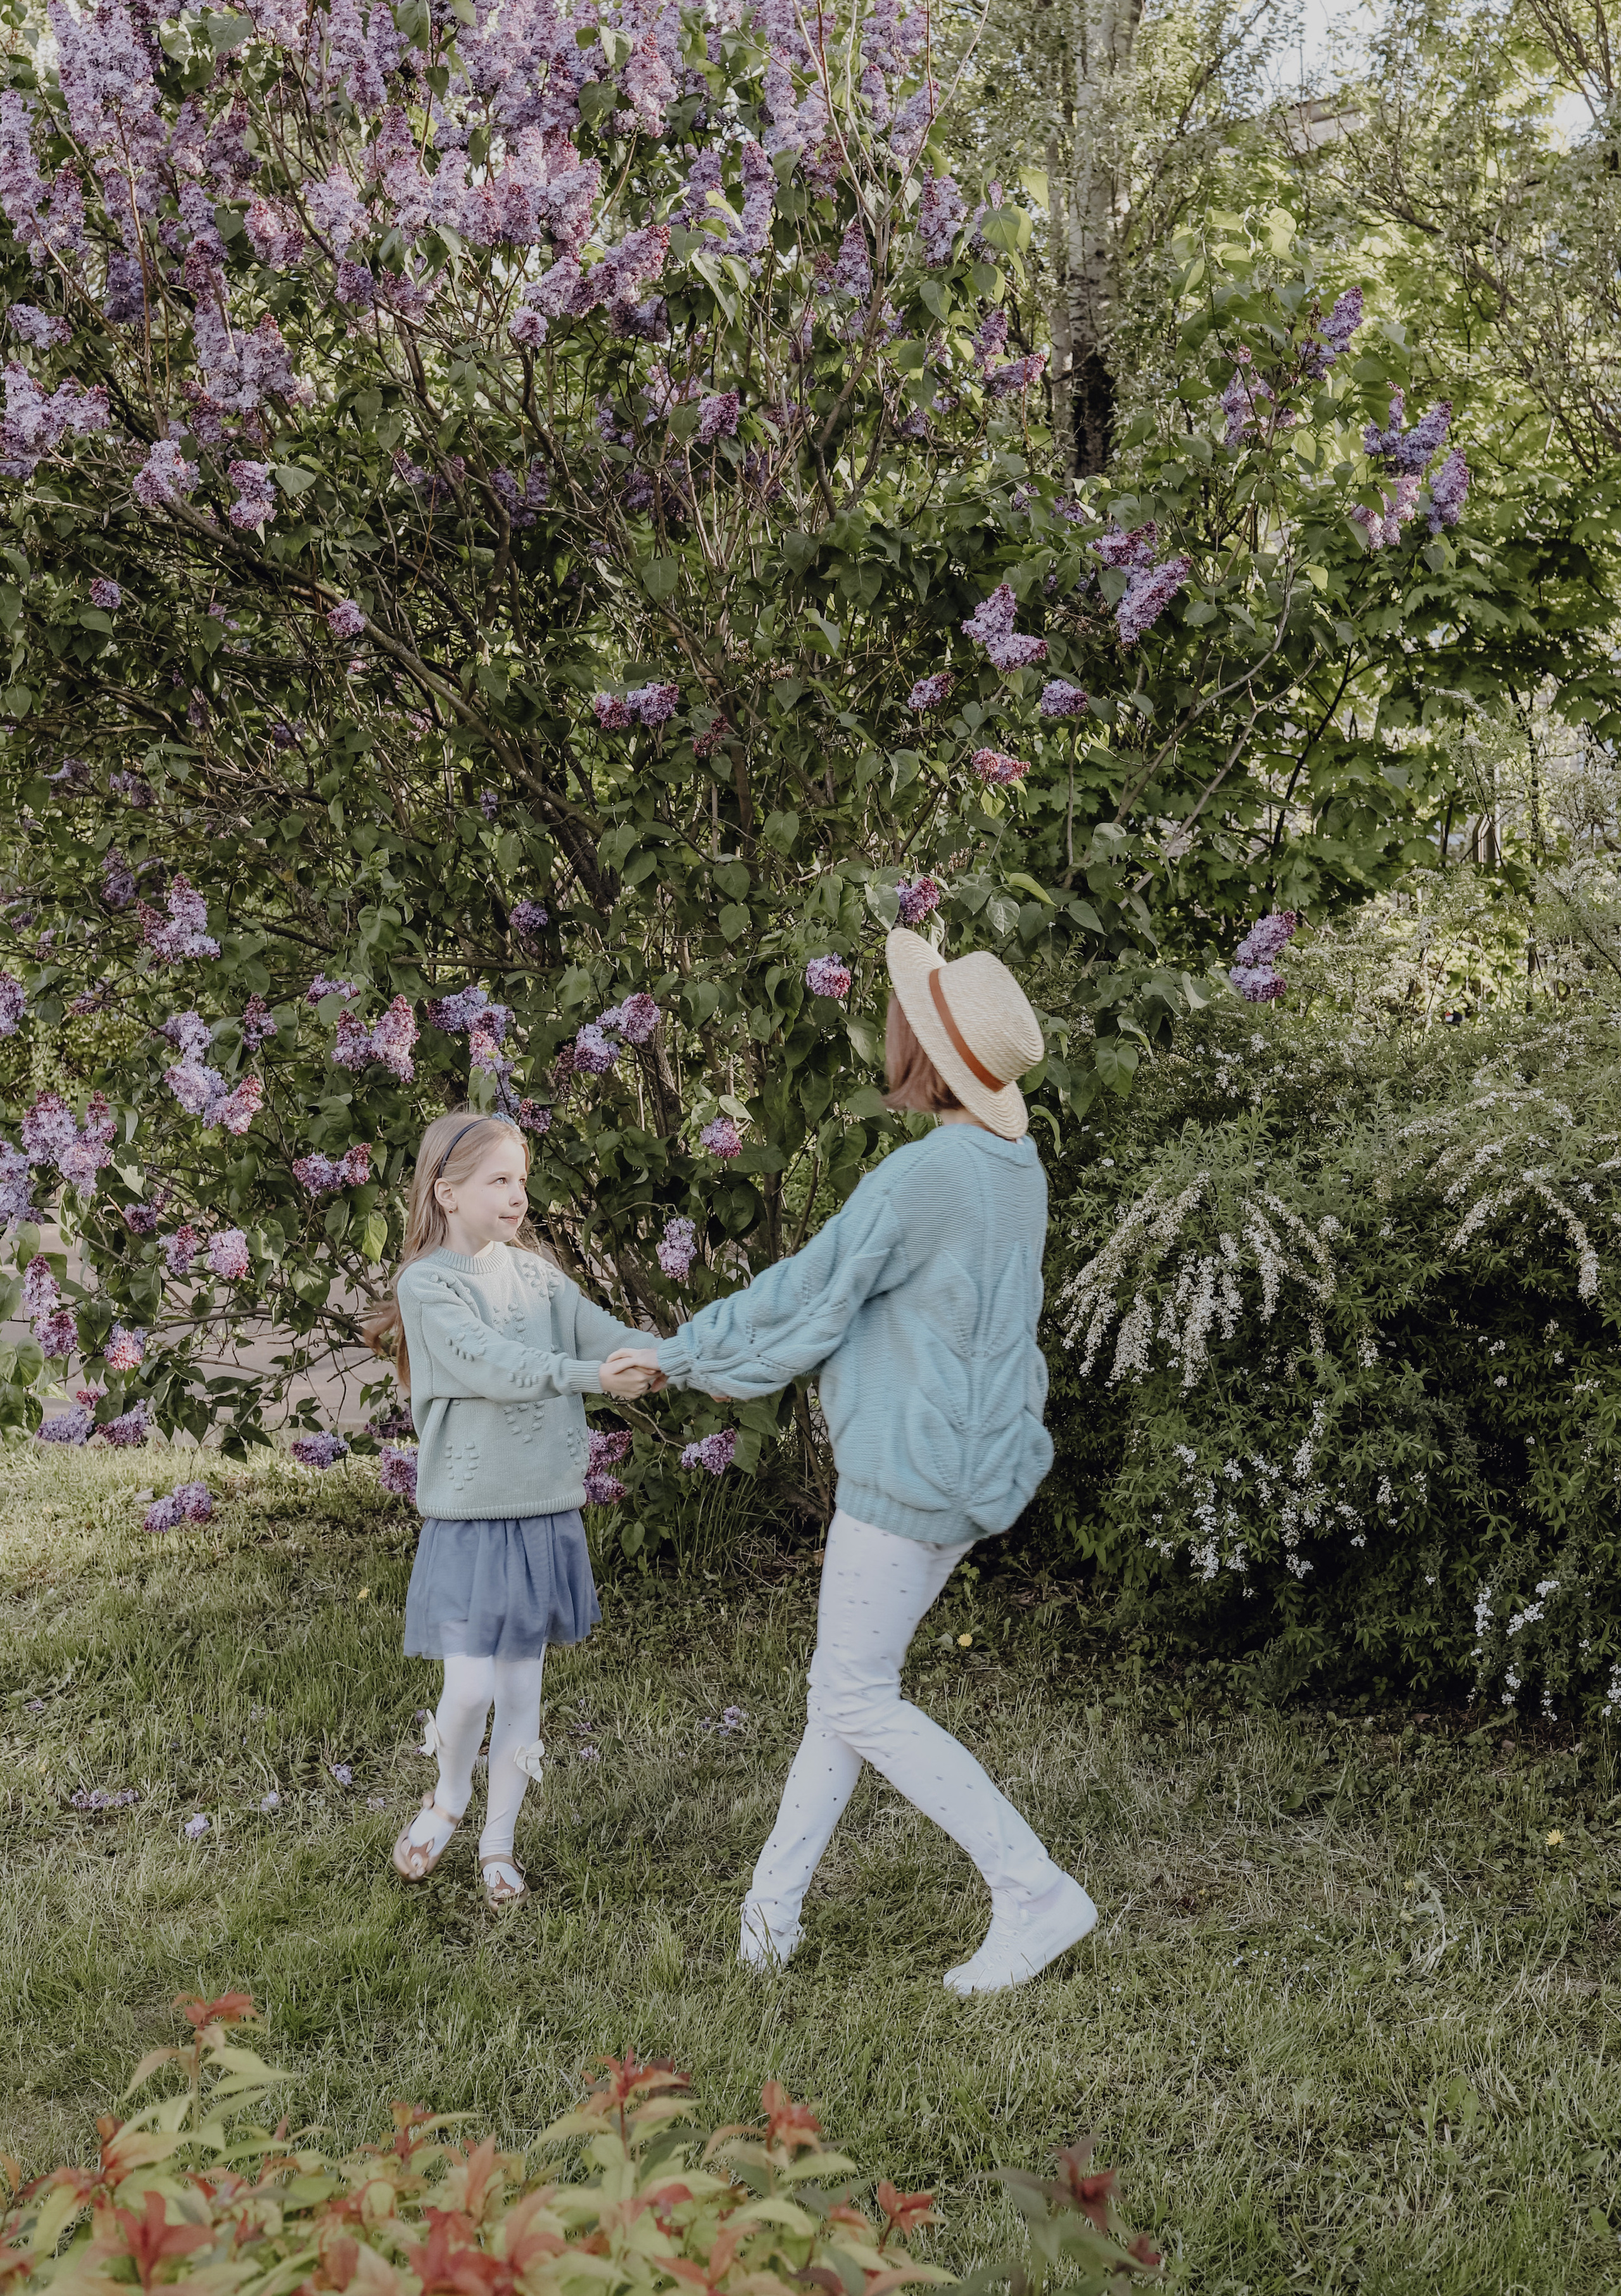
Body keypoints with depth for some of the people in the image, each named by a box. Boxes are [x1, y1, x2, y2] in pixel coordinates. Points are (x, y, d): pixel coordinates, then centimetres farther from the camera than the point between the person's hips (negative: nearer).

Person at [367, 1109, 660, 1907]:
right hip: (468, 1519, -5)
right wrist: (590, 1376, -33)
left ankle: (498, 1839, 26)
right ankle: (449, 1796, 23)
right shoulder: (427, 1284, -9)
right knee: (469, 1688, -8)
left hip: (545, 1514, 5)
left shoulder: (534, 1273, 8)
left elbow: (606, 1335, -3)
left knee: (522, 1687, 11)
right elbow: (493, 1366, -22)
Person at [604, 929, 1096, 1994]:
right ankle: (777, 1898, 23)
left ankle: (1035, 1894, -3)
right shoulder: (1016, 1169, 6)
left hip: (909, 1473, -9)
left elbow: (807, 1297, -14)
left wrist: (678, 1353, 1)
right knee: (847, 1676, 16)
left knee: (859, 1699, -1)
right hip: (972, 1464, 9)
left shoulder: (922, 1176, -22)